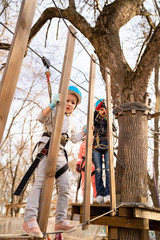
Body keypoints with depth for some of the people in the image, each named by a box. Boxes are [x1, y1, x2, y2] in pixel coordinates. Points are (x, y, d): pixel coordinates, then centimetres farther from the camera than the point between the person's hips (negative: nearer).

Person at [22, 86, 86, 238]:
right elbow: (41, 117, -16)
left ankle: (60, 221, 10)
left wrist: (85, 131, 28)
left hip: (61, 152, 7)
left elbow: (74, 138, 31)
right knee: (41, 182, -18)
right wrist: (52, 104, -27)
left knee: (65, 187, 3)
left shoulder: (70, 121, 24)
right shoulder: (54, 112, 5)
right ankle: (30, 220, -17)